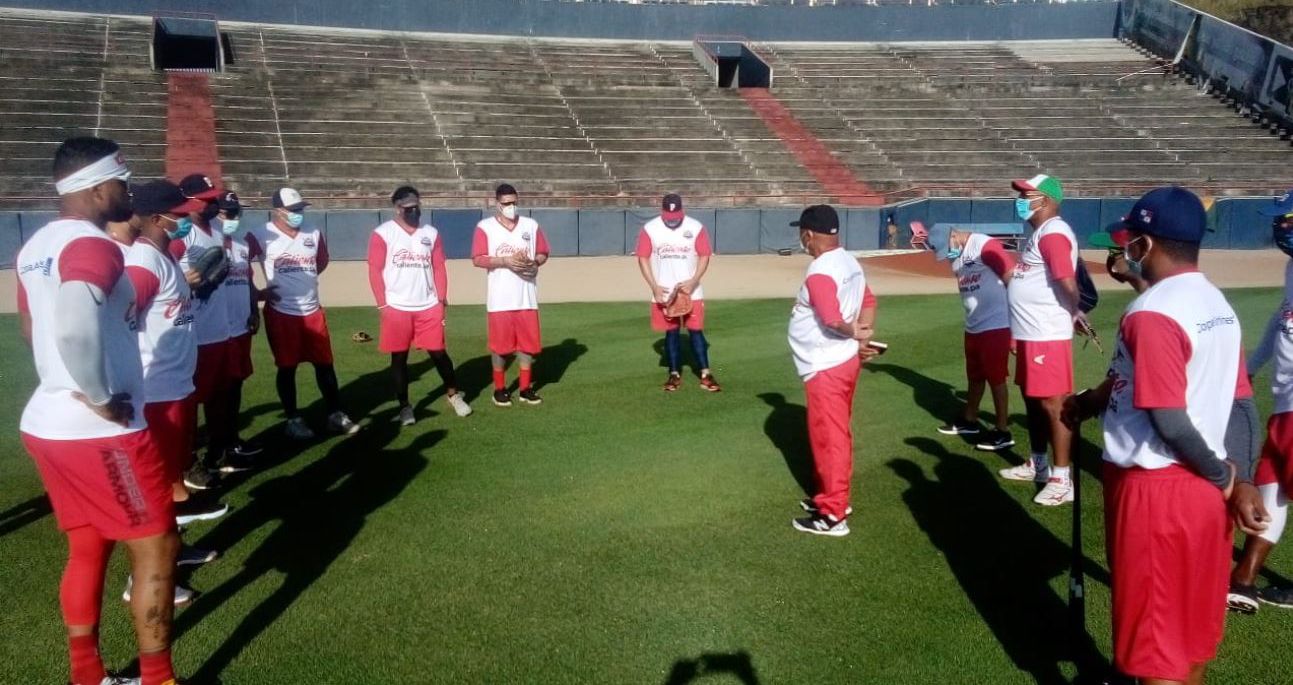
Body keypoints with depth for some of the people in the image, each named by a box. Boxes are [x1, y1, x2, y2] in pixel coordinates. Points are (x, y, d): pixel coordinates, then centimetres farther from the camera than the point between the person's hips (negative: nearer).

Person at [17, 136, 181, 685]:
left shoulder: (35, 247, 10)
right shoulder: (93, 246, -19)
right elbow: (76, 329, -37)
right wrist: (101, 397, -23)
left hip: (46, 424, 9)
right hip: (99, 432, -9)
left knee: (88, 549, 19)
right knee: (158, 546, 3)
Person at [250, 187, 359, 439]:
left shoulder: (313, 234, 5)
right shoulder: (261, 236, -10)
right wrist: (256, 292, -1)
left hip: (313, 311, 4)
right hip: (281, 313, -4)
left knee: (325, 364, 8)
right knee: (287, 367, 5)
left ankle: (335, 415, 18)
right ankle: (293, 420, 16)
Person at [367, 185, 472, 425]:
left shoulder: (431, 233, 7)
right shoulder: (382, 234, -4)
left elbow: (439, 269, 9)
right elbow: (374, 271, -5)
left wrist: (442, 301, 3)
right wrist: (382, 305, -8)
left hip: (429, 307, 2)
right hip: (396, 308, -2)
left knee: (438, 353, 7)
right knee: (399, 358, 6)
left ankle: (453, 394, 24)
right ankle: (404, 406, 16)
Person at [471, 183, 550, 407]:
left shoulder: (531, 225, 8)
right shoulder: (485, 227, -1)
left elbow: (543, 254, 11)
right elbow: (478, 259, -7)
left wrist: (533, 263, -11)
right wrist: (505, 261, -19)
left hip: (527, 298, 3)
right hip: (499, 299, -3)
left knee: (527, 342, 6)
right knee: (499, 344, 3)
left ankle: (526, 388, 16)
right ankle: (500, 389, 16)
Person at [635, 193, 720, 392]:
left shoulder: (696, 227, -6)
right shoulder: (650, 229, -4)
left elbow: (704, 256, -2)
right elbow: (643, 258, 0)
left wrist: (693, 281, -16)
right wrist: (654, 286, -10)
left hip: (691, 291, -1)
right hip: (663, 293, 1)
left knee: (696, 330, 0)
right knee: (671, 332, 8)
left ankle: (705, 374, 4)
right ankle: (675, 374, 17)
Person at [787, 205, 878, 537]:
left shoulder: (819, 271, -22)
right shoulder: (850, 263, 9)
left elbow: (833, 320, -31)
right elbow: (868, 302, 9)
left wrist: (853, 332, -12)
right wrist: (863, 337, -4)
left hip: (826, 368, -10)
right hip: (845, 361, 10)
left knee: (828, 437, -2)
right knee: (836, 434, 20)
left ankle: (833, 516, 6)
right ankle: (833, 497, 33)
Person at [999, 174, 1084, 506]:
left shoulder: (1053, 233, -17)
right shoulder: (1039, 233, 17)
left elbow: (1068, 284, -24)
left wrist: (1073, 313, -10)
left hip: (1047, 336, -11)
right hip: (1030, 334, 11)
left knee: (1053, 404, -6)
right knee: (1033, 400, 19)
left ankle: (1061, 479, 0)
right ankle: (1037, 465, 33)